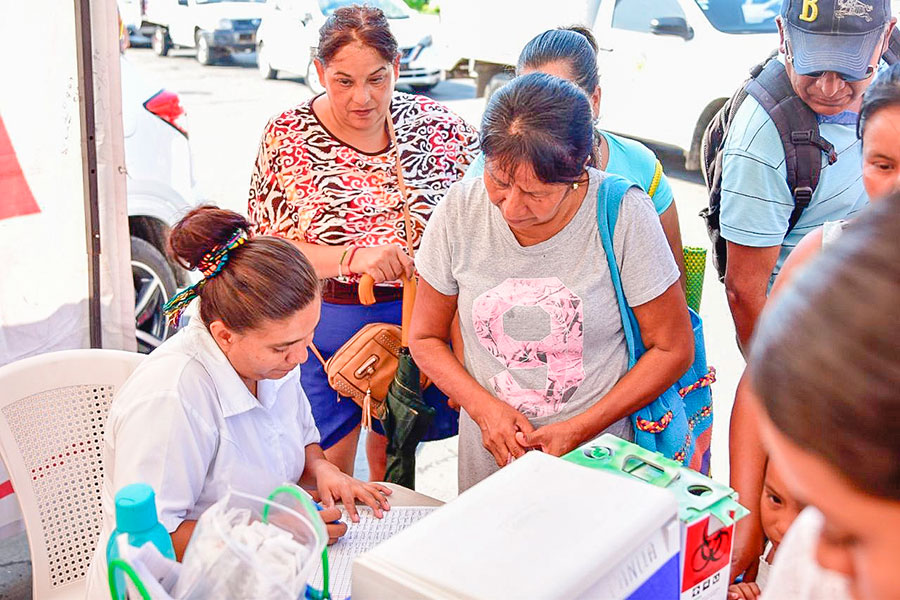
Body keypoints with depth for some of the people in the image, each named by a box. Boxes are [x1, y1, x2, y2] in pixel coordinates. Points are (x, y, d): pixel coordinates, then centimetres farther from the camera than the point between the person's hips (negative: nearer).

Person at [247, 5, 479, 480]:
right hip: (323, 322, -1)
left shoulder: (436, 125, -4)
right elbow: (267, 247, -9)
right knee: (326, 469, 9)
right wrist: (352, 257, -23)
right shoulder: (287, 137, -7)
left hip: (417, 314, 2)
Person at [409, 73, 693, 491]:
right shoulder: (460, 208, -10)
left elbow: (673, 349, -9)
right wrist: (484, 407, -14)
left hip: (596, 457, -2)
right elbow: (425, 337, 1)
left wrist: (580, 430, -15)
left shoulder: (624, 214, -17)